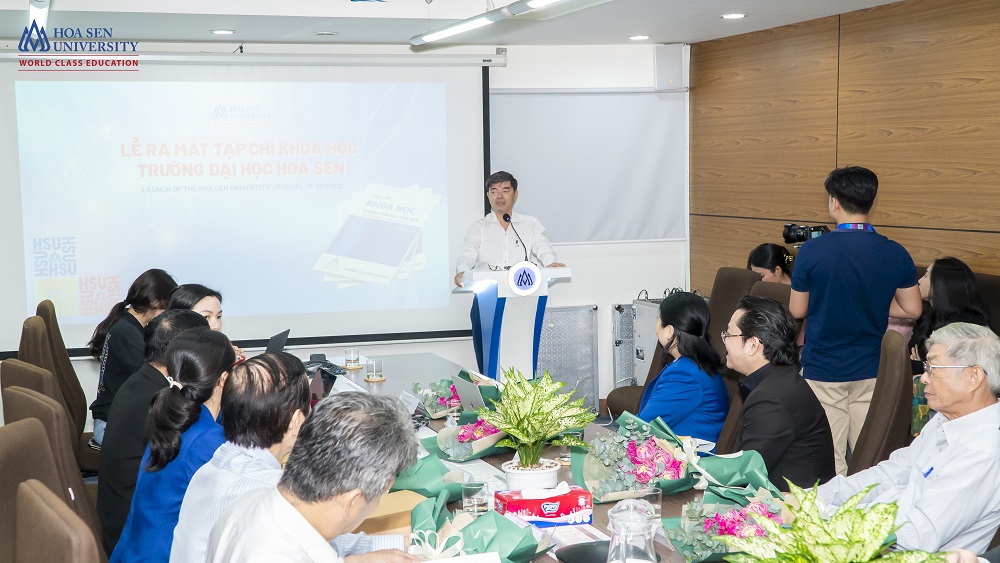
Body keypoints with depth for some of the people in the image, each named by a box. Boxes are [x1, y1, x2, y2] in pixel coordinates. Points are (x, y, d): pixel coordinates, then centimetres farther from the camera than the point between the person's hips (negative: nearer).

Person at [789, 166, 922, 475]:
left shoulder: (812, 251, -12)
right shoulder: (895, 254, -4)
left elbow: (797, 310, -4)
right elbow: (912, 309, 3)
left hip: (822, 371, -3)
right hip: (871, 369, 3)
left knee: (828, 461, 4)